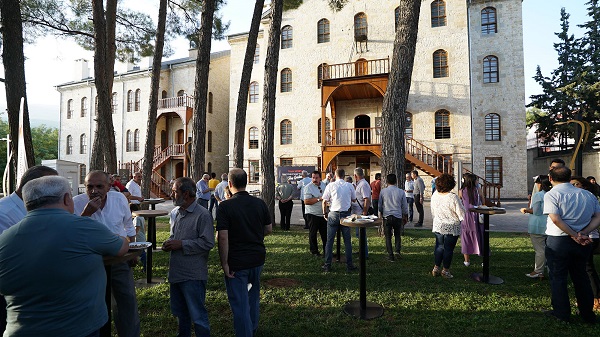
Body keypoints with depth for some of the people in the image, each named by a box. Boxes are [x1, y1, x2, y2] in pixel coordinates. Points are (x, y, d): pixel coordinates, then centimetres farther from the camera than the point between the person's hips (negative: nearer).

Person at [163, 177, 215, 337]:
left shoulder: (202, 215, -16)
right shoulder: (175, 212, 9)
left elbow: (208, 243, -20)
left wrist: (181, 244, -19)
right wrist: (169, 242, 1)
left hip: (193, 276, -8)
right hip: (175, 272, 8)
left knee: (197, 315, 3)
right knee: (179, 312, 23)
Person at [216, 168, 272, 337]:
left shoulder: (225, 206, -15)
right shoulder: (260, 203, -2)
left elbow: (223, 237, -20)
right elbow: (269, 229, 5)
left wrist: (224, 263, -13)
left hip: (236, 261, -5)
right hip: (257, 258, 6)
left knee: (240, 303, 7)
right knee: (253, 296, 25)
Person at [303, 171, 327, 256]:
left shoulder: (324, 185, 9)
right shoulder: (308, 187, -12)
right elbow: (306, 201, -22)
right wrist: (318, 199, -25)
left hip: (323, 213, 6)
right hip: (313, 214, -6)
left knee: (325, 233, 11)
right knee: (313, 233, 6)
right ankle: (314, 251, 18)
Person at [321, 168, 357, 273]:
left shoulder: (330, 185, -3)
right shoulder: (350, 186, 1)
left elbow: (324, 201, -3)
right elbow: (354, 199, 13)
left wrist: (325, 213, 10)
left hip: (333, 214, -1)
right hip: (346, 214, 1)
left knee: (330, 240, 5)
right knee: (347, 241, 8)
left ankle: (327, 265, 9)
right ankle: (349, 265, 12)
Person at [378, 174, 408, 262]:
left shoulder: (383, 191, -4)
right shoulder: (401, 192, -4)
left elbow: (380, 205, 6)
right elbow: (405, 206, 6)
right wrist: (405, 217, 20)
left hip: (386, 216, 0)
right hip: (398, 217, 0)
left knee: (388, 236, 9)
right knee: (397, 235, 19)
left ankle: (391, 256, 9)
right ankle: (397, 250, 1)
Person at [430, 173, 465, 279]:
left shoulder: (435, 195, -4)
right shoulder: (453, 197, -22)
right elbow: (461, 213, -13)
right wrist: (461, 219, 8)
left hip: (438, 226, 5)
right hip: (451, 227, -5)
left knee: (439, 246, 16)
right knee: (448, 248, 6)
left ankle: (436, 268, 21)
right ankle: (445, 270, 16)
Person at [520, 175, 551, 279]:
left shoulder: (538, 195, -14)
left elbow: (536, 211, -17)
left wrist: (525, 210, -1)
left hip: (538, 227, -7)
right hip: (549, 226, 7)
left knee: (539, 249, -1)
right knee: (547, 249, 16)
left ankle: (538, 272, 6)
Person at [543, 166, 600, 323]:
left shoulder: (551, 194, -12)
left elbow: (555, 219, -21)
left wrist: (575, 235, -14)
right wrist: (583, 233, -8)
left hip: (558, 241, -5)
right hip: (583, 244, 5)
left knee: (558, 277, 8)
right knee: (581, 276, 19)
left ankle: (562, 313, 15)